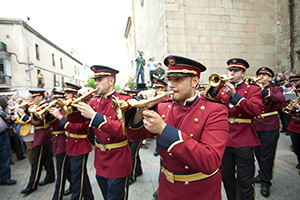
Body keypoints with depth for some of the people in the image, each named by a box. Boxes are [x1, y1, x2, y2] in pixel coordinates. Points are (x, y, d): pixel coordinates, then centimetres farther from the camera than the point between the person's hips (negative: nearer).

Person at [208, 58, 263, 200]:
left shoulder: (253, 89, 1)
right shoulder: (222, 89, 10)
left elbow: (257, 110, -17)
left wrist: (234, 95, -22)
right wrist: (214, 89, -15)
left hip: (243, 142, -3)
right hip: (224, 140, 3)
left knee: (244, 183, 8)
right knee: (227, 178, 18)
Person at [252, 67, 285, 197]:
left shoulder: (276, 89, 0)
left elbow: (281, 99, -23)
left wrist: (263, 91, -30)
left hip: (270, 127, -3)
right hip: (256, 127, 4)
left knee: (267, 156, 1)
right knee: (259, 154, 16)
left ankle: (266, 183, 16)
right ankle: (262, 174, 38)